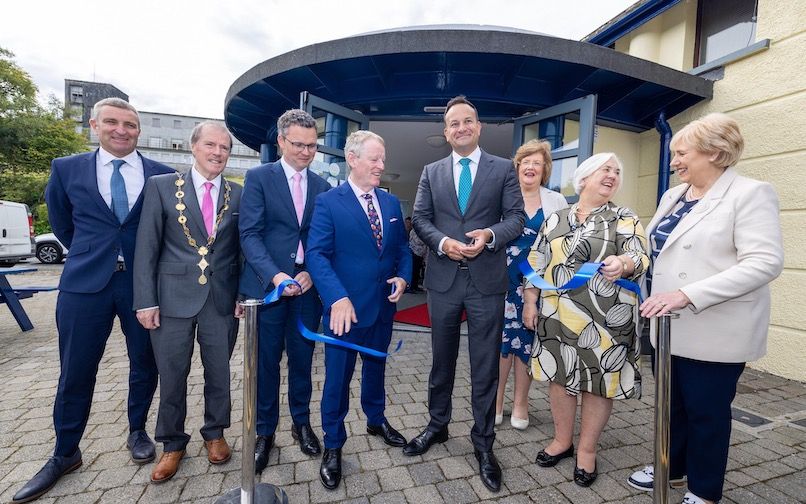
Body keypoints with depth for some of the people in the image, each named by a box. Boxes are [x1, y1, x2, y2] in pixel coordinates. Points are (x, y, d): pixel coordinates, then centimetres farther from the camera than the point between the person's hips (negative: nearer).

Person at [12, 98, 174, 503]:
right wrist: (90, 254, 15)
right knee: (75, 372, 9)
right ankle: (65, 454, 30)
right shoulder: (66, 169, 5)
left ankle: (137, 431, 34)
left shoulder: (163, 175, 1)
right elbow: (61, 225, 17)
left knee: (144, 364, 11)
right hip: (85, 283, 1)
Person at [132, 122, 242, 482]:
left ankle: (215, 433, 36)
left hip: (223, 300, 1)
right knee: (172, 375, 11)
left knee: (219, 372, 13)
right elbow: (146, 247, -2)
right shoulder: (161, 186, -1)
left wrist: (244, 296, 1)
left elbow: (243, 250, 6)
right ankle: (172, 443, 34)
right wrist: (145, 300, -6)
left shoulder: (238, 195, 4)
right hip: (174, 298, -1)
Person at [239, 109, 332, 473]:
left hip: (308, 287, 3)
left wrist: (312, 273, -9)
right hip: (267, 285, -2)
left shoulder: (322, 186, 9)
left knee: (302, 358, 14)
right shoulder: (258, 178, 0)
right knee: (266, 361, 9)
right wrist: (274, 275, -21)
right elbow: (250, 234, -8)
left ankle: (301, 422, 34)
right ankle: (265, 430, 29)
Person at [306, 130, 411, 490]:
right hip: (346, 307, -5)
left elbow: (402, 247, 12)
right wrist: (338, 298, -28)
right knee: (338, 377, 8)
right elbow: (317, 254, -16)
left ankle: (376, 420, 47)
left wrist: (403, 277, -7)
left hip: (384, 306, 5)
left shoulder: (391, 203, 8)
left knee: (376, 366, 23)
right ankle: (333, 445, 30)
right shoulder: (328, 202, -9)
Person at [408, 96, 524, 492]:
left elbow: (516, 218, -1)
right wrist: (442, 241, -15)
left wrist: (490, 234, -21)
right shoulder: (431, 173, 10)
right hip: (443, 280, 2)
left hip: (486, 280, -1)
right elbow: (420, 218, 3)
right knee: (442, 360, 16)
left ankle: (483, 444, 26)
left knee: (485, 366, 7)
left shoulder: (504, 169, 5)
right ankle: (437, 426, 38)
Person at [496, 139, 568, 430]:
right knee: (502, 336, 2)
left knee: (527, 338, 8)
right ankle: (496, 401, 19)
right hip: (506, 278, -1)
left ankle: (520, 403, 24)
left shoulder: (556, 201, 7)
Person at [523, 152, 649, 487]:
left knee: (599, 380, 7)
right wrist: (530, 303, 6)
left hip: (605, 318, -2)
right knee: (559, 375, 11)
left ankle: (587, 450, 27)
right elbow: (536, 263, 9)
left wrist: (624, 263, -32)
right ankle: (562, 440, 32)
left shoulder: (625, 218, 3)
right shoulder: (555, 219, 9)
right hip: (557, 315, 2)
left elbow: (641, 256, -9)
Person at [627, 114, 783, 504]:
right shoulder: (672, 196, 10)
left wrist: (688, 294, -29)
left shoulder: (751, 194, -11)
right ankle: (672, 467, 40)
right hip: (670, 324, 6)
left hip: (714, 331, -6)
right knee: (672, 402, 19)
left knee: (707, 410, 11)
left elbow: (765, 262, -21)